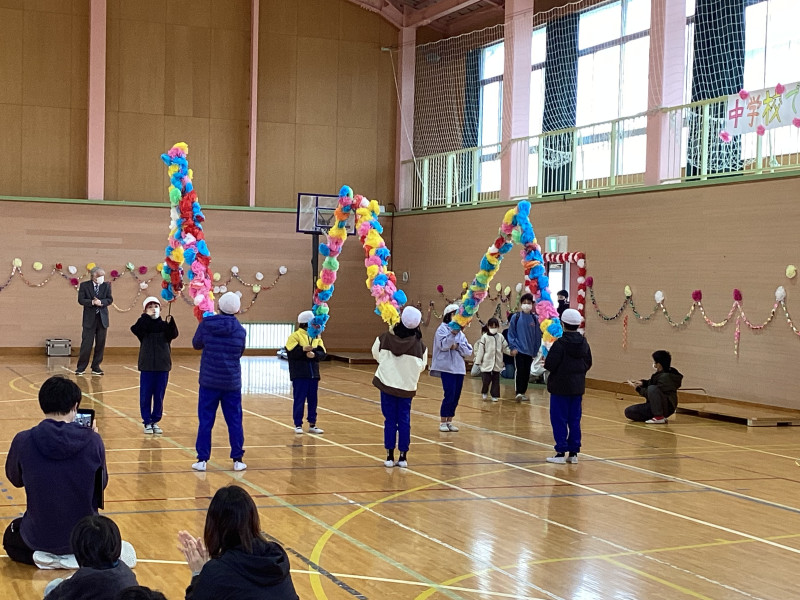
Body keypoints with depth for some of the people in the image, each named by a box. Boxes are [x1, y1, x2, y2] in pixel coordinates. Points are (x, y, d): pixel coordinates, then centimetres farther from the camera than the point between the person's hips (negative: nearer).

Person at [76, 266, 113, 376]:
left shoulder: (106, 286, 7)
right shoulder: (84, 285, 0)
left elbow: (110, 299, 2)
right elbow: (81, 300, -6)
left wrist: (101, 302, -17)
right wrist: (92, 302, -21)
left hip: (102, 318, 3)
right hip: (89, 319, -3)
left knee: (100, 344, 5)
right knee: (86, 343, -5)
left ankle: (96, 367, 14)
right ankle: (81, 368, 3)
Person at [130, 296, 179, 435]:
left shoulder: (164, 325, 3)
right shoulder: (144, 324, 1)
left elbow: (173, 335, -16)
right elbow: (135, 330, -20)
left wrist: (170, 323, -33)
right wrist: (146, 317, -26)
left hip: (162, 366, 1)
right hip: (147, 366, -1)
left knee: (159, 396, 7)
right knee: (145, 395, 3)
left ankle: (155, 421, 19)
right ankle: (147, 422, 13)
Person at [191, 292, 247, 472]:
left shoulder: (206, 324, -6)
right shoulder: (240, 330, -3)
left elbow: (196, 344, 9)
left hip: (209, 381, -1)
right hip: (232, 382, 1)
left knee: (205, 421, 5)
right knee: (235, 421, 9)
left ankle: (202, 460, 6)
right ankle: (237, 460, 12)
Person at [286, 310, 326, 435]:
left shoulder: (316, 337, 13)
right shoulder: (295, 336, -2)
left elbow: (323, 353, 1)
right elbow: (291, 352, -16)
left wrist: (314, 354, -18)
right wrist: (303, 349, -30)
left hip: (313, 374, 5)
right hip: (299, 375, -5)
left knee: (313, 400, 8)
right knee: (299, 400, 0)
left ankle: (312, 424, 16)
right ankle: (298, 425, 8)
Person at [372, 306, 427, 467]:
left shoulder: (385, 338, -11)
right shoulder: (420, 344, -12)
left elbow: (375, 355, 6)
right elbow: (422, 366, 0)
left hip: (387, 383, 0)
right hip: (407, 386, 0)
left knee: (390, 420, 7)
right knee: (404, 420, 9)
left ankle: (390, 456, 9)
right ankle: (403, 456, 10)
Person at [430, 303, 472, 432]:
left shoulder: (460, 332, 15)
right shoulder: (442, 329, -1)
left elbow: (468, 351, 8)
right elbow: (443, 345, -16)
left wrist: (457, 346, -9)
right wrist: (453, 334, -28)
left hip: (459, 368, 6)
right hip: (447, 367, -6)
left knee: (456, 396, 5)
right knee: (449, 394, -11)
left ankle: (449, 421, 16)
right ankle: (443, 422, -1)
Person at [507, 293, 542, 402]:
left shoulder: (535, 319, 2)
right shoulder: (516, 317, -3)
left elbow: (538, 336, 7)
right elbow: (511, 333, -1)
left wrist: (535, 351, 7)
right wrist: (513, 347, -9)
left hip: (530, 351, 3)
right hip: (519, 350, -3)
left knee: (526, 373, 8)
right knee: (519, 371, -13)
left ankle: (522, 392, 19)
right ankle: (519, 393, -15)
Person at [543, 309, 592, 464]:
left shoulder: (560, 344, -16)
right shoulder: (584, 343, 3)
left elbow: (550, 365, -18)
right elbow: (588, 364, 9)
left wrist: (546, 362, 3)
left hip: (561, 387, -6)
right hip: (578, 387, 6)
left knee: (559, 420, 1)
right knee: (574, 420, 11)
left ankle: (561, 452, 0)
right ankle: (574, 452, 13)